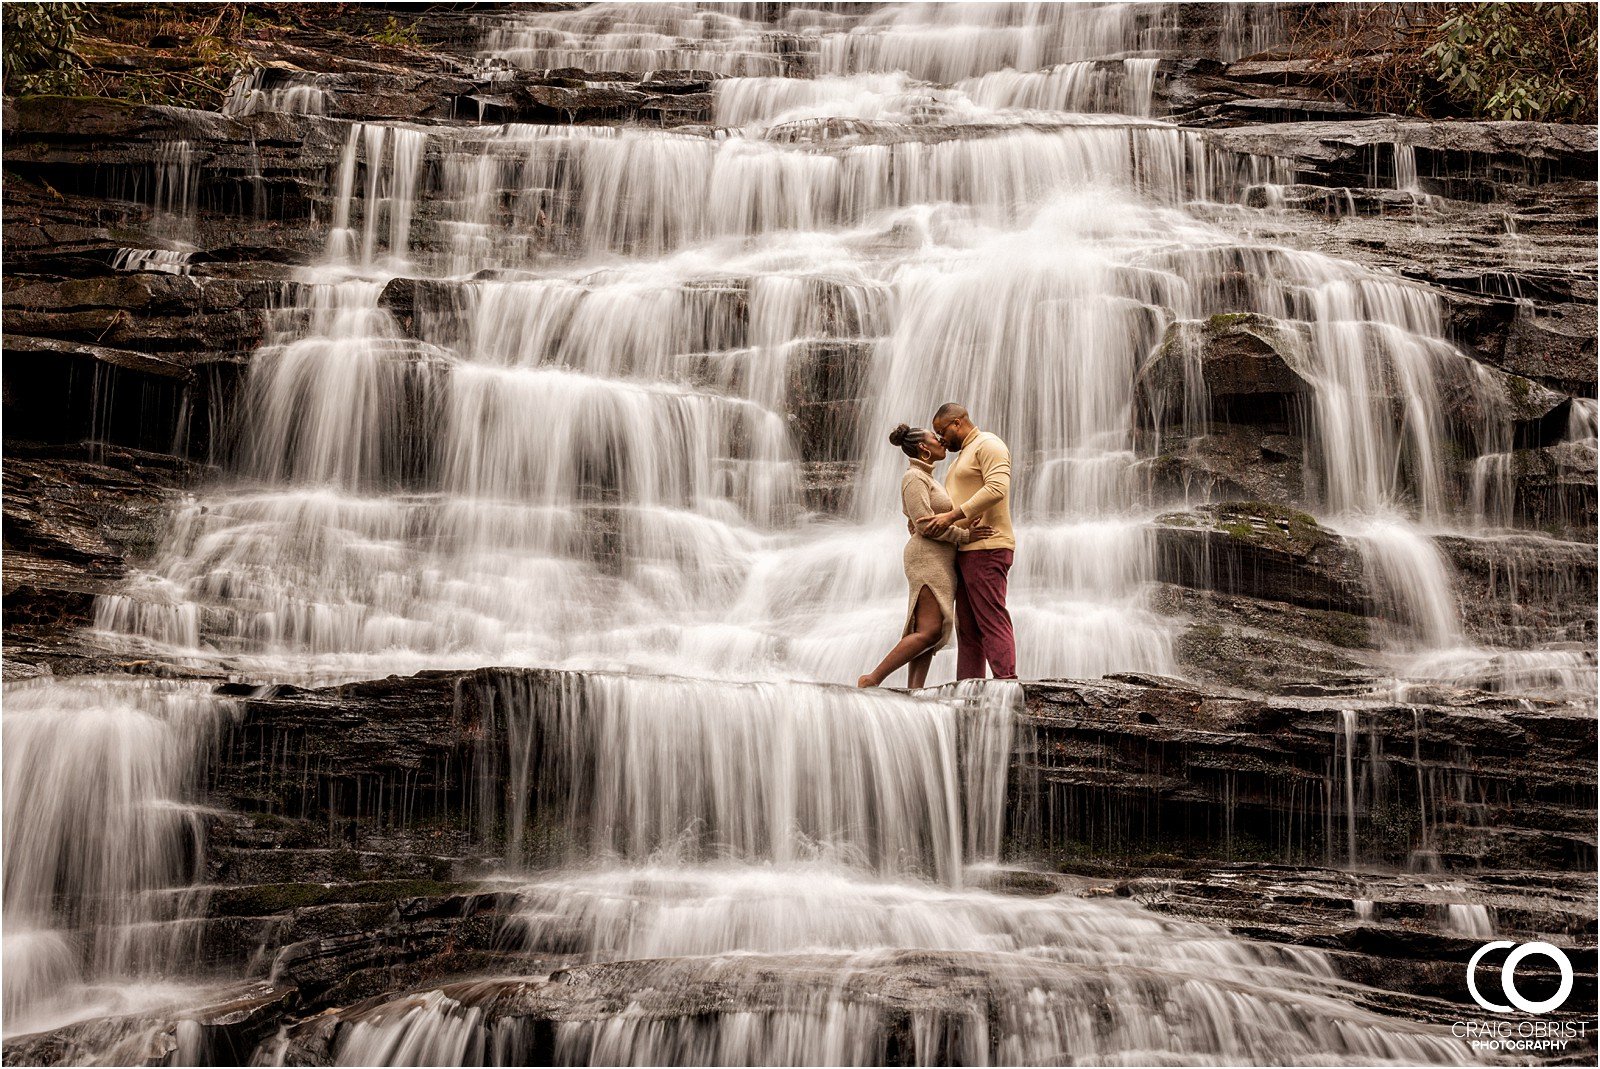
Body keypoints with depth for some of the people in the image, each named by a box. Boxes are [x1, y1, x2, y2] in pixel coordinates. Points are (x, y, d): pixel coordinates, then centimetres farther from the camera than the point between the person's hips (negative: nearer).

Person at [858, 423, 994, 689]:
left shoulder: (926, 479, 21)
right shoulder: (914, 478, -10)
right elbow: (925, 522, -19)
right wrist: (965, 535, -14)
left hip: (938, 563, 10)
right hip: (929, 560, -10)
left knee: (929, 632, -1)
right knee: (929, 633, -18)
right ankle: (872, 680, -17)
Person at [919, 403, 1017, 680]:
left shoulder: (988, 444, -5)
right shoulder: (964, 456, 26)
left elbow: (997, 488, -21)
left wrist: (951, 516, -24)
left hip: (985, 548, -10)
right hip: (966, 552, 10)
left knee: (992, 621, -15)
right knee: (967, 629, 5)